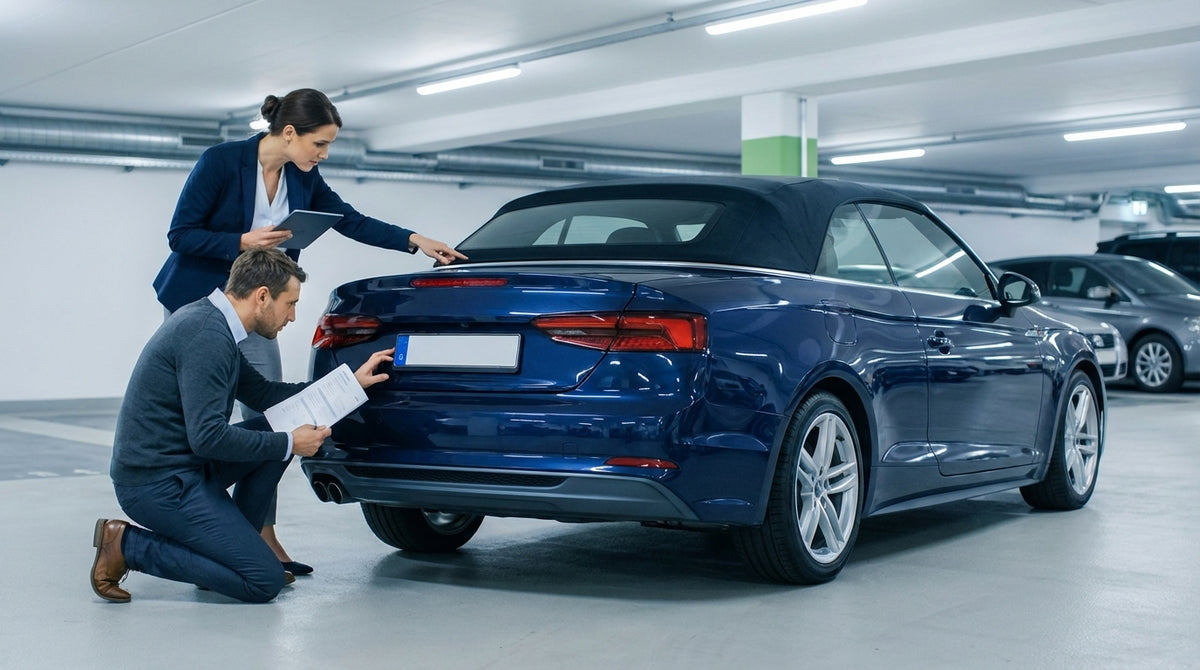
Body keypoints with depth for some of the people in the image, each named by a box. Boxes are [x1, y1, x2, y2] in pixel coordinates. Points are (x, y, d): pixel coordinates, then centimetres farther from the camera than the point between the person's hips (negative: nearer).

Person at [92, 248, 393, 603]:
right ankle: (130, 546, -5)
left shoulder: (208, 321, 10)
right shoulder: (207, 335, -20)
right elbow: (208, 437, -25)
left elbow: (261, 393, 21)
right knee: (265, 582, -10)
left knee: (279, 431, 13)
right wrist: (289, 445, -13)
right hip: (156, 485, -10)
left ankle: (235, 547, 14)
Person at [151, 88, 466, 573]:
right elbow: (180, 235, -16)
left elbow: (351, 222, 7)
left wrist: (415, 241, 2)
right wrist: (244, 242, -27)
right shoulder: (221, 161, -19)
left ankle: (263, 536, 7)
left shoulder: (304, 179, 0)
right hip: (197, 303, -6)